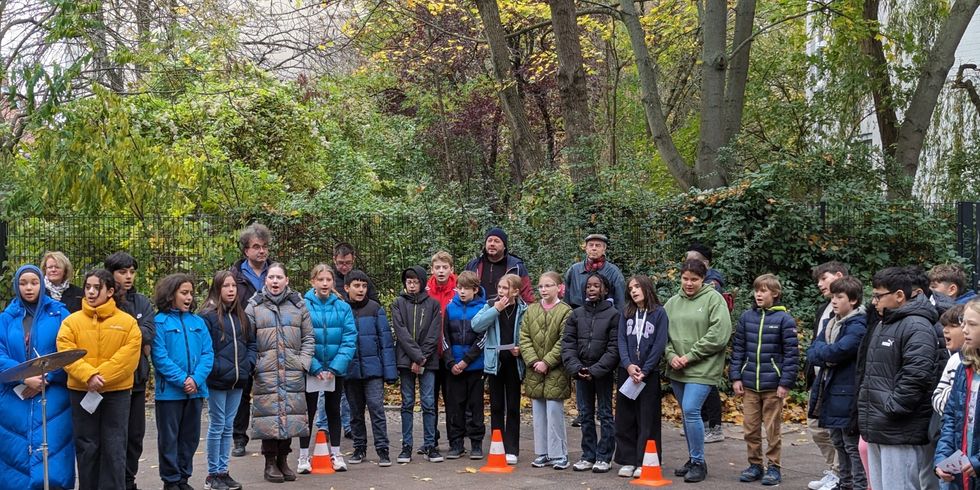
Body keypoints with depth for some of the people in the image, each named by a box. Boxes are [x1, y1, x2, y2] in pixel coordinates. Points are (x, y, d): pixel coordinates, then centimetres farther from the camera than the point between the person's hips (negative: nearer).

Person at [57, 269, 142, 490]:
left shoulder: (128, 322, 0)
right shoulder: (71, 321, 3)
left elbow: (128, 358, -9)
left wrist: (101, 376, -18)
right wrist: (88, 376, -21)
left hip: (117, 392, -1)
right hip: (81, 392, 1)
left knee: (114, 448, 2)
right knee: (86, 447, 7)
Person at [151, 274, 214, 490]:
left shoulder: (198, 322, 8)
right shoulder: (160, 322, -6)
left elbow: (208, 353, 2)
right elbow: (160, 357, -13)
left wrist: (196, 379, -13)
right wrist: (182, 380, -17)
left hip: (195, 390, 5)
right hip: (169, 390, -4)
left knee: (190, 437, 12)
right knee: (169, 438, 5)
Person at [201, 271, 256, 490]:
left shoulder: (241, 315, 12)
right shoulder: (207, 315, -10)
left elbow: (251, 343, 17)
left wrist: (248, 364, 3)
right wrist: (216, 370, -19)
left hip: (237, 381, 6)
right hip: (217, 381, -6)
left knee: (228, 427, 12)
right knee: (217, 426, 1)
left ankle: (223, 470, 20)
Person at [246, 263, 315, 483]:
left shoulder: (298, 304, 8)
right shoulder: (254, 306, 4)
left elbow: (308, 337, 10)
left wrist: (303, 362, -1)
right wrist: (252, 364, -7)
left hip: (293, 372, 2)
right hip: (265, 372, -2)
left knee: (290, 414, 4)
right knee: (269, 414, -2)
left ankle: (283, 460, 18)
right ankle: (270, 463, 9)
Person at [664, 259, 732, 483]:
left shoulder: (713, 298, -6)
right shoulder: (672, 302, 10)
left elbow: (719, 334, -14)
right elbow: (663, 333, 12)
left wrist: (690, 356, -13)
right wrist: (671, 355, -7)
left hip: (703, 368, -6)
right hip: (677, 370, 6)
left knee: (691, 410, -15)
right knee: (688, 413, 13)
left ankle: (698, 462, -2)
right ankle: (693, 460, 25)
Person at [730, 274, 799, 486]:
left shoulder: (784, 319, -6)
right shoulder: (747, 317, 6)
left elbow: (791, 354, -7)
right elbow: (738, 349, 9)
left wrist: (785, 383, -10)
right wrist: (736, 377, 4)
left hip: (773, 386, -4)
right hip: (749, 384, 4)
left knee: (772, 429, 4)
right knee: (750, 428, 9)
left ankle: (774, 467, 14)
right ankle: (754, 465, 21)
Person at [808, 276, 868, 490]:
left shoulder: (858, 326, -15)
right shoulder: (830, 323, 12)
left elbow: (836, 351, -26)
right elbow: (811, 354, 7)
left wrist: (821, 349, -6)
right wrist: (828, 357, -12)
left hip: (848, 394, -9)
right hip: (830, 391, 9)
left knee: (852, 445, -3)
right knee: (838, 441, 18)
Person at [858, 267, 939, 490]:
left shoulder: (917, 327, -13)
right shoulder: (884, 326, 19)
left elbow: (916, 375, -23)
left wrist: (892, 408, -19)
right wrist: (866, 417, 18)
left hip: (900, 432, -10)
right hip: (877, 429, 10)